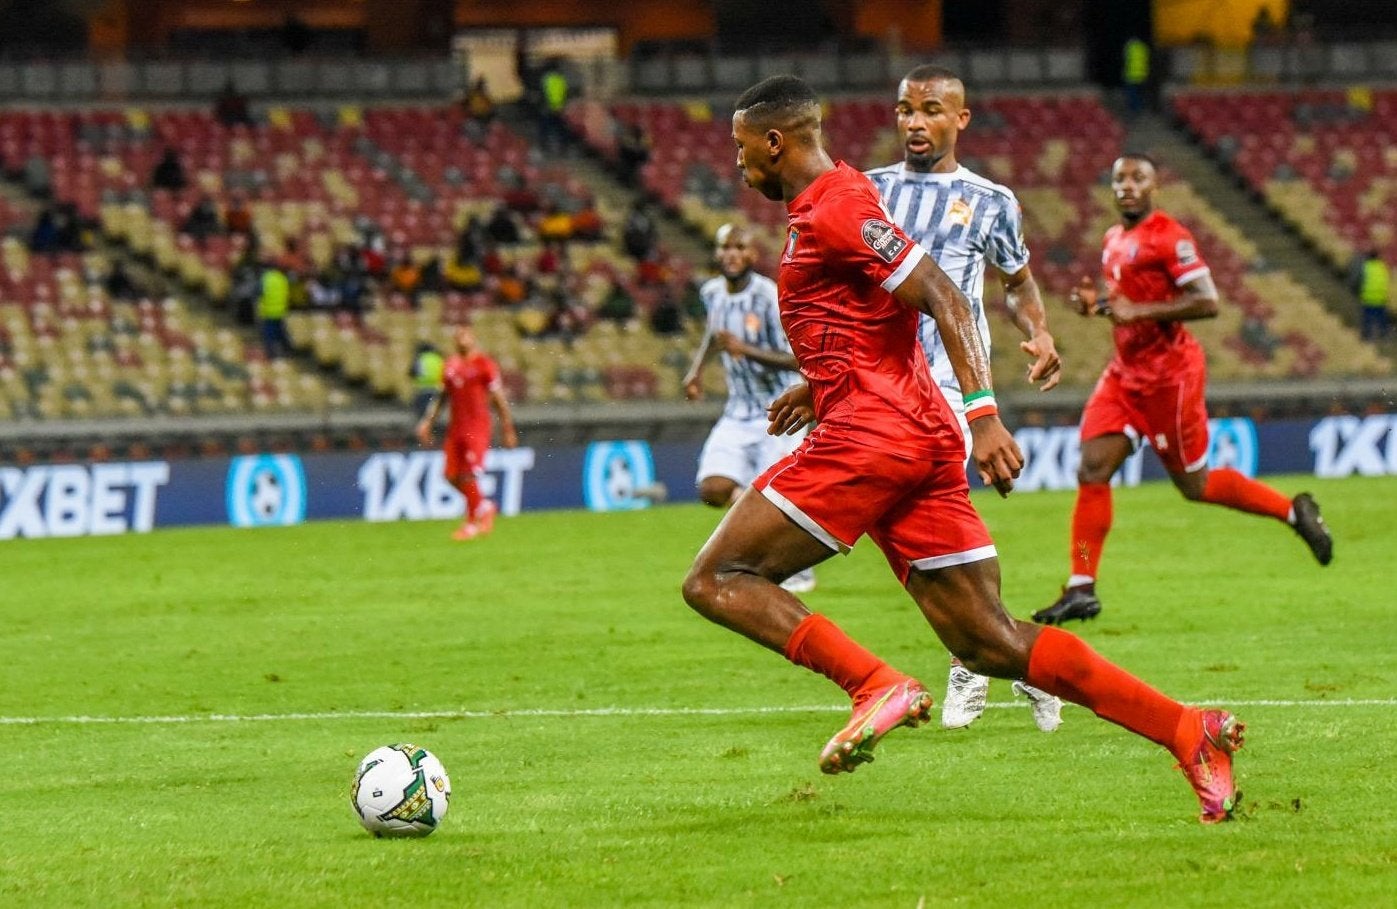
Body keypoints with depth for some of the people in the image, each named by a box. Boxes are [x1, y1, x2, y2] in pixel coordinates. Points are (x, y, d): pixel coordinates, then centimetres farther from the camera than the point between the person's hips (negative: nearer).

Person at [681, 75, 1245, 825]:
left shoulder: (836, 208, -9)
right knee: (989, 643, 3)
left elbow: (942, 297, -18)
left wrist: (982, 412, -27)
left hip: (869, 433, -10)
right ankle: (1191, 732, -4)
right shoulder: (827, 207, 22)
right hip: (921, 436, 10)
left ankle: (879, 686, -19)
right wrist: (819, 387, 35)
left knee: (715, 580, -5)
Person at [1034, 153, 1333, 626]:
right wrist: (1096, 302, 7)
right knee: (1092, 470, -6)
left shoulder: (1168, 237, -14)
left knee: (1194, 484, 3)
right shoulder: (1113, 240, 14)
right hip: (1125, 372, 8)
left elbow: (1207, 302, -20)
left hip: (1169, 374, -8)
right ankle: (1081, 589, -6)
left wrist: (1138, 311, -24)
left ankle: (1294, 511, 22)